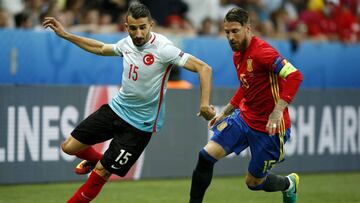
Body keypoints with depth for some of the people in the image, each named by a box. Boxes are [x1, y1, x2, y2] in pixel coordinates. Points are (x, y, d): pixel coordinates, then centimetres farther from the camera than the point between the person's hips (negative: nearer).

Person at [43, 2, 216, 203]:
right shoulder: (127, 43, -3)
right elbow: (101, 48, 20)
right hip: (116, 108, 6)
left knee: (101, 172, -5)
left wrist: (204, 103, -39)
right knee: (70, 147, 6)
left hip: (140, 124, -6)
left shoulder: (163, 48, -23)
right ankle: (95, 159, 39)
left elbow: (203, 68, -27)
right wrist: (64, 34, 19)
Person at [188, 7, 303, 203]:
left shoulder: (262, 51, -23)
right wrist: (225, 112, 22)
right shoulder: (238, 55, 6)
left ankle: (289, 183, 38)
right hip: (243, 117, 7)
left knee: (254, 182, 6)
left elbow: (295, 76, -33)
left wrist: (278, 111, -40)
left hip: (269, 128, -7)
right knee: (206, 155, -10)